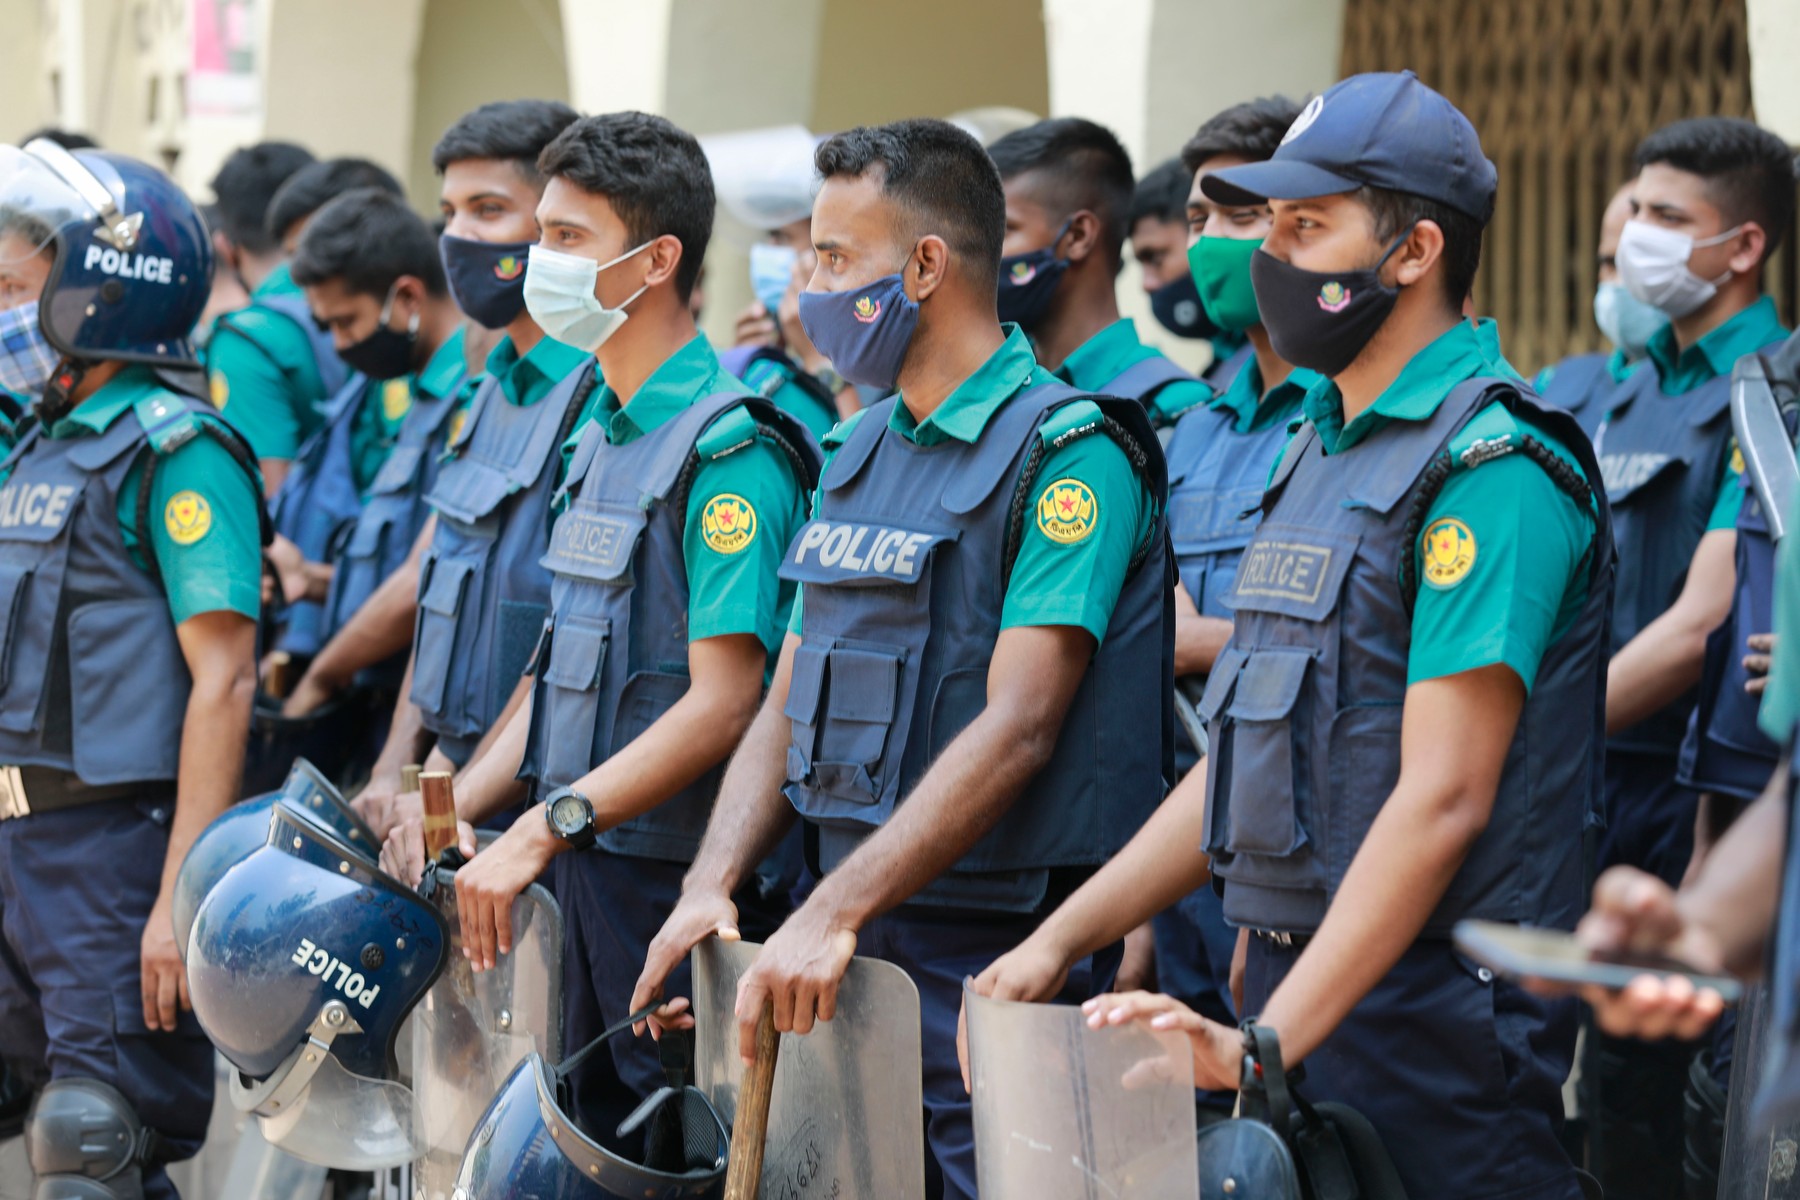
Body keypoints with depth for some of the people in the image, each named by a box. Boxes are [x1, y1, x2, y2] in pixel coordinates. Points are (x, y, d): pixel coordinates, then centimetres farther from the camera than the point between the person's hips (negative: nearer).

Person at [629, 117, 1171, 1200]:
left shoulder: (1071, 453, -12)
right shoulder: (859, 451, 14)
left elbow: (1016, 729, -20)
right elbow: (790, 705, 15)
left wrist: (834, 914, -26)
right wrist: (712, 887, -1)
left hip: (996, 952, -8)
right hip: (847, 947, 8)